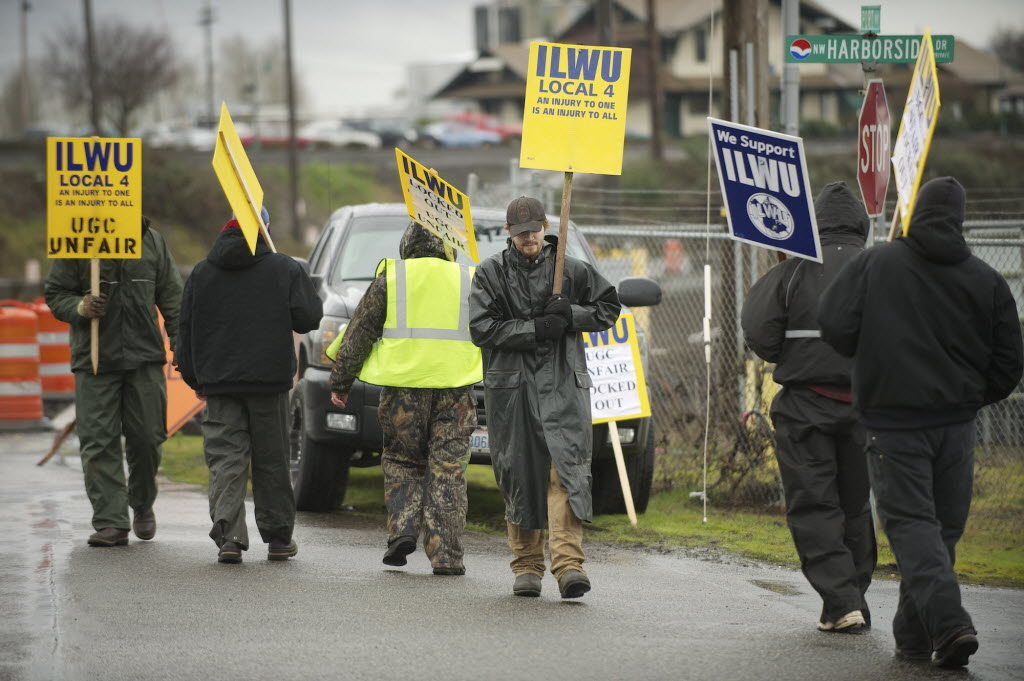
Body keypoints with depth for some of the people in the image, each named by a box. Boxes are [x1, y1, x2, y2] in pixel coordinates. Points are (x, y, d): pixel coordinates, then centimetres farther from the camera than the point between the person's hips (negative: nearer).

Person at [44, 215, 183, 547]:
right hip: (94, 359, -1)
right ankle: (111, 522, -3)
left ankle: (142, 504, 28)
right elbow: (55, 294, 6)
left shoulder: (151, 240, 7)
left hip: (144, 357, 1)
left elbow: (171, 296, 12)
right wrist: (80, 308, -15)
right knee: (99, 444, -6)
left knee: (146, 437, 2)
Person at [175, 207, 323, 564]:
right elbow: (309, 317, -4)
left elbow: (187, 330, 10)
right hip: (270, 378, -1)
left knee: (225, 459, -1)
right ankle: (278, 538, 14)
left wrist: (193, 376, 18)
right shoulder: (285, 269, -2)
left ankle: (228, 537, -14)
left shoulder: (201, 273, 7)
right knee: (271, 461, 8)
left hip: (218, 379, 1)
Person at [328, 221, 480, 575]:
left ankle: (402, 528, -4)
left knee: (402, 462, 15)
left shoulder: (391, 278, 4)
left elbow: (359, 333, 6)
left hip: (403, 387, -1)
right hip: (453, 387, 1)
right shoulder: (468, 281, 9)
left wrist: (341, 380, 12)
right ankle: (445, 555, -1)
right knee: (447, 471, 3)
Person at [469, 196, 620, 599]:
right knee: (518, 475, 3)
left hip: (562, 384, -1)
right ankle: (527, 567, 14)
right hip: (510, 387, 1)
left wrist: (571, 316, -4)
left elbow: (609, 308, 15)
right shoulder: (491, 273, 6)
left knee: (566, 470, -14)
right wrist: (536, 330, -13)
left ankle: (568, 564, -22)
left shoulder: (572, 271, 8)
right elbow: (481, 328, -4)